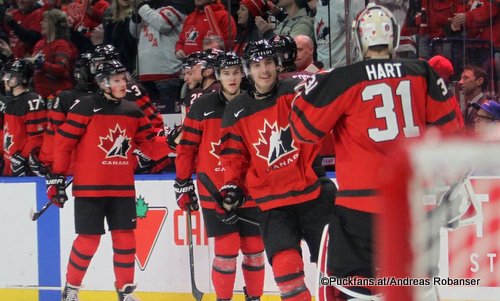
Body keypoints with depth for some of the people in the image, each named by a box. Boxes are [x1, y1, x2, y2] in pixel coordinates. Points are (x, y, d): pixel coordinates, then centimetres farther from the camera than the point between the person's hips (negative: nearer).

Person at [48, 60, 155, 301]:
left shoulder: (133, 111, 10)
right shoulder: (85, 107, -8)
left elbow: (148, 142, 14)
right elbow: (64, 141, -7)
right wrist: (57, 177, -8)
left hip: (123, 188, 5)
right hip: (89, 188, -5)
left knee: (125, 238, 3)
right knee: (89, 240, -4)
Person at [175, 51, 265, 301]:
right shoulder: (202, 107, -4)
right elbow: (187, 148, 1)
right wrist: (183, 185, 1)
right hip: (215, 194, -3)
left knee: (254, 250, 7)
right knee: (226, 250, -8)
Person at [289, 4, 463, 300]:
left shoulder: (345, 80, -8)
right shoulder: (422, 74, 3)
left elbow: (306, 129, -2)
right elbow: (449, 127, 9)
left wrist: (309, 89, 15)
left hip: (362, 203, -4)